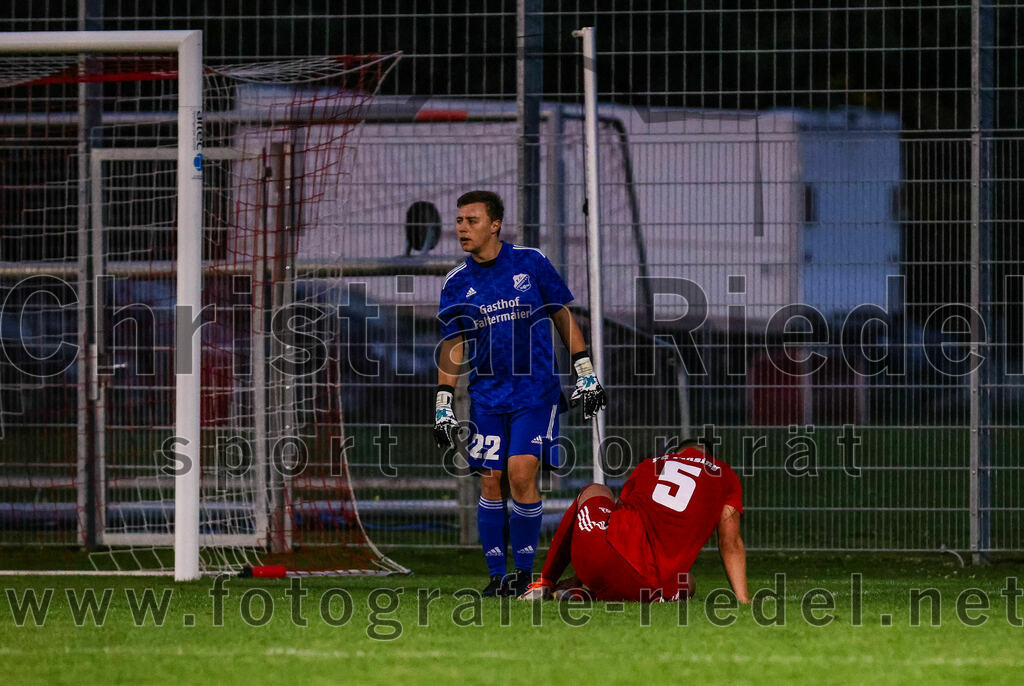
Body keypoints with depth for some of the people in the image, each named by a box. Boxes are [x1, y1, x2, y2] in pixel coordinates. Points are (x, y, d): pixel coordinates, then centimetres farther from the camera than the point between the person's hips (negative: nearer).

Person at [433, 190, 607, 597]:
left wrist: (585, 374, 4)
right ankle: (497, 576, 6)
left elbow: (563, 317, 7)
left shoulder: (530, 263, -1)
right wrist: (443, 404, 3)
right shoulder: (457, 284, 5)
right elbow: (452, 348, 10)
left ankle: (525, 571, -4)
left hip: (536, 391, -3)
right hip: (487, 394, 3)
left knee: (521, 473, -16)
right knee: (491, 483, -2)